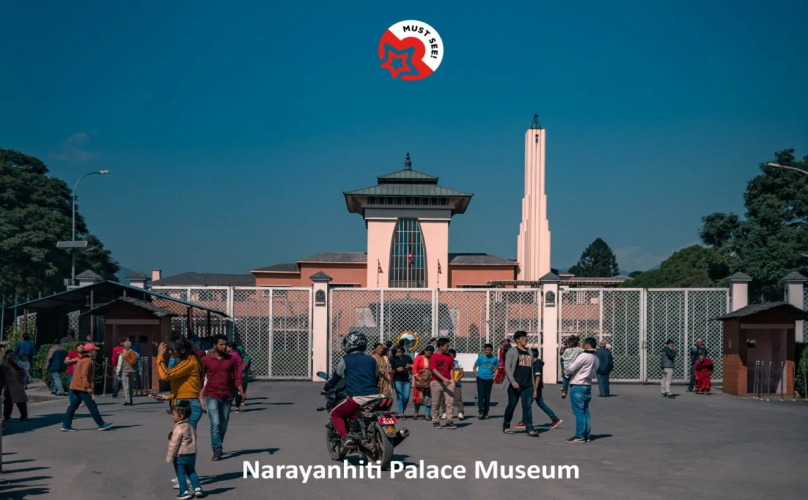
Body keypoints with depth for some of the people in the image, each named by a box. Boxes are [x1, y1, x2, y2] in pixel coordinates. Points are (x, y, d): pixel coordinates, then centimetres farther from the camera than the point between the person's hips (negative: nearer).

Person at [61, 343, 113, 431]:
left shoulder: (81, 359, 18)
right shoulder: (87, 360, -13)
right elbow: (84, 375, -21)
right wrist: (88, 387, -21)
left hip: (75, 387, 10)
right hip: (82, 388, -10)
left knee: (73, 406, 8)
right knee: (92, 406, -3)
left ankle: (66, 425, 6)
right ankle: (101, 424, 2)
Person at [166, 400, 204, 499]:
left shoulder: (178, 428, -18)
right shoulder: (190, 427, 10)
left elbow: (174, 444, -17)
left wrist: (170, 457, -12)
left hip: (180, 455, -8)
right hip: (192, 454, 8)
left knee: (180, 473, 4)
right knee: (191, 472, 19)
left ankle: (185, 492, 6)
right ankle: (197, 488, 14)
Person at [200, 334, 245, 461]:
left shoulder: (232, 359, 4)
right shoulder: (206, 360, -1)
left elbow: (237, 377, 4)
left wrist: (242, 392, -8)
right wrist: (200, 396, 3)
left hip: (227, 397, 3)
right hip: (212, 396, -3)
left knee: (224, 424, 12)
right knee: (215, 423, -12)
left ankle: (217, 445, 31)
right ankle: (217, 451, -9)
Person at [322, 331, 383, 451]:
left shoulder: (345, 360, 4)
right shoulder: (372, 360, 16)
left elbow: (335, 376, 12)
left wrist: (325, 389, 29)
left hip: (356, 398, -5)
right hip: (374, 396, 5)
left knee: (335, 414, 12)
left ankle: (344, 436, -11)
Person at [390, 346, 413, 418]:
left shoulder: (407, 358, 9)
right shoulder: (392, 359, 2)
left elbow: (413, 367, 16)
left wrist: (410, 367, -6)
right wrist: (396, 370, -20)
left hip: (407, 380, 2)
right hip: (398, 380, -2)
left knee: (406, 397, -1)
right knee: (400, 396, -7)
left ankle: (402, 411, 19)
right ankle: (400, 413, -2)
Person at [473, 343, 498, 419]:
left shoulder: (494, 358, -3)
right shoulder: (481, 357, -8)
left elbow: (497, 366, 15)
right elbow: (474, 367, 1)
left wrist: (493, 372, 8)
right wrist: (476, 376, -2)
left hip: (489, 379, 2)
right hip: (480, 379, -2)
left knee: (487, 396, 6)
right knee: (481, 395, -10)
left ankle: (486, 413, 14)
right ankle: (480, 411, -9)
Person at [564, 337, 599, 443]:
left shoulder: (584, 356, -15)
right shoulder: (595, 358, 12)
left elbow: (571, 368, -18)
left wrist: (565, 371, 7)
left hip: (577, 386, -9)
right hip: (588, 386, 9)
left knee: (578, 411, -6)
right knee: (585, 411, 13)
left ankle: (579, 436, -5)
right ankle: (587, 435, 14)